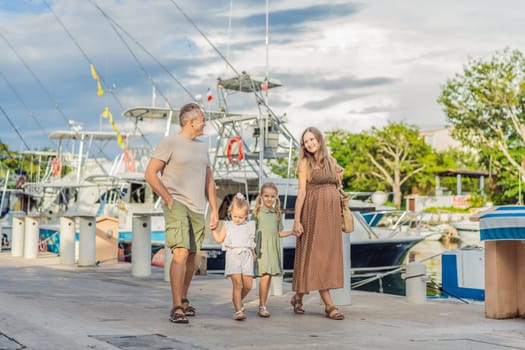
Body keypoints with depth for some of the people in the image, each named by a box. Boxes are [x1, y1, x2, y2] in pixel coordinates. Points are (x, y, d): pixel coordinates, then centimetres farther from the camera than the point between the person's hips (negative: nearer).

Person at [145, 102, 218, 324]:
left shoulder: (202, 147, 19)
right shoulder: (170, 143, -3)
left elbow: (209, 181, 23)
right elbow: (150, 174, -7)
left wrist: (214, 210, 15)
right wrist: (169, 199, -10)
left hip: (197, 209, 7)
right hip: (177, 205, -7)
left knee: (191, 256, 10)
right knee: (181, 253, -17)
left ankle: (184, 300, 24)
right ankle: (177, 307, -17)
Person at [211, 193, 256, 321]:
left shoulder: (250, 226, 14)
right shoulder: (227, 226, 11)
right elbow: (219, 239, 10)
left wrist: (254, 254, 24)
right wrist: (213, 229, 1)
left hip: (246, 256, 2)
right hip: (233, 256, -2)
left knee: (248, 284, -2)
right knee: (237, 284, -11)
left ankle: (238, 301, 25)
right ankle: (238, 310, -9)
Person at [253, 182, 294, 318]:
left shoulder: (277, 214, 14)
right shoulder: (257, 212, 2)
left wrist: (292, 232, 6)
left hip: (273, 248, 5)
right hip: (261, 247, -5)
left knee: (268, 277, 5)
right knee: (265, 276, -15)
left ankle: (263, 305, 13)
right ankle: (262, 307, -11)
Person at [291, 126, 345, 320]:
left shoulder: (331, 161, 13)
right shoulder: (305, 163, -1)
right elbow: (302, 192, -7)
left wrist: (339, 175, 4)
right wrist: (297, 220, -13)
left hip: (332, 212, 6)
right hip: (314, 211, -6)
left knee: (329, 254, 6)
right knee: (317, 254, -7)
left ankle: (299, 296, 17)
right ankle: (329, 304, -9)